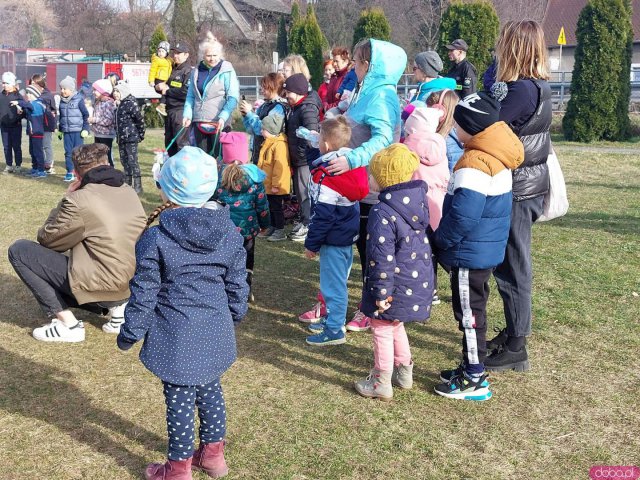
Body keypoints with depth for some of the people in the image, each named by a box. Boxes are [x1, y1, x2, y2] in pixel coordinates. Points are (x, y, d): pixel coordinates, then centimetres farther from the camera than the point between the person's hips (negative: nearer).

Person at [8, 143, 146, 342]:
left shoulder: (79, 200, -16)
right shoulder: (128, 191, 5)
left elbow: (46, 239, -1)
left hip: (104, 286, -8)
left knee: (18, 250, 1)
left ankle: (68, 324, 0)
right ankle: (117, 306, 12)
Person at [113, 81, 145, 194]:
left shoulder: (131, 104, -12)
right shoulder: (118, 105, 13)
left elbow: (140, 120, -13)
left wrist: (141, 135, -8)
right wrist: (118, 135, 17)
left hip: (131, 138, -9)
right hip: (121, 138, 9)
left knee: (132, 161, -7)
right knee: (124, 161, 14)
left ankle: (137, 186, -3)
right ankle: (127, 184, 23)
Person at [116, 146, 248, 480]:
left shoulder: (155, 239, -17)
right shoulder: (230, 234, -4)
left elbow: (144, 295, -10)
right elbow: (237, 286, 6)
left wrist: (130, 333, 3)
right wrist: (235, 315, 24)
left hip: (177, 339, -5)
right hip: (215, 333, 5)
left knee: (179, 400, 9)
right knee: (210, 390, 21)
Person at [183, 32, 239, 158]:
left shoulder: (227, 71, -3)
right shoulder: (197, 71, 11)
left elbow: (233, 98, -9)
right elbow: (190, 96, 16)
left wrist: (223, 117, -20)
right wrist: (187, 114, 2)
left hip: (219, 123, -5)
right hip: (199, 122, 5)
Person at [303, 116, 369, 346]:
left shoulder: (325, 174, -21)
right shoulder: (351, 164, 5)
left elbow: (322, 215, -21)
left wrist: (312, 243, -12)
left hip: (333, 238, -9)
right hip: (349, 233, 9)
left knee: (333, 283, 0)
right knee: (339, 280, 21)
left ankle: (334, 329, 8)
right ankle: (334, 318, 35)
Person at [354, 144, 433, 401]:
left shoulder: (382, 214, -24)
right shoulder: (418, 200, 0)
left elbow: (382, 258, -24)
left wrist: (381, 293, -18)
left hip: (396, 286, -8)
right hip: (419, 280, 8)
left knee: (382, 330, 9)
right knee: (396, 326, 26)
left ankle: (381, 383, 21)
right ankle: (404, 372, 39)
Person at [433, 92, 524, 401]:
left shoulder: (474, 164, -24)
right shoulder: (497, 158, 7)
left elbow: (463, 216, -28)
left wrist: (440, 239, -11)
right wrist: (446, 239, 19)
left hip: (470, 254, -10)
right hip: (487, 249, 10)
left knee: (469, 314, 1)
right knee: (472, 311, 20)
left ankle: (475, 381, 12)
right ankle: (471, 367, 33)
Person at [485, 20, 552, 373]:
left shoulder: (522, 90, -21)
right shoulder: (536, 86, 10)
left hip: (517, 191, -10)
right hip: (525, 185, 10)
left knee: (512, 267, -1)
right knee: (511, 264, 18)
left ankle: (516, 349, 9)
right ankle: (514, 331, 31)